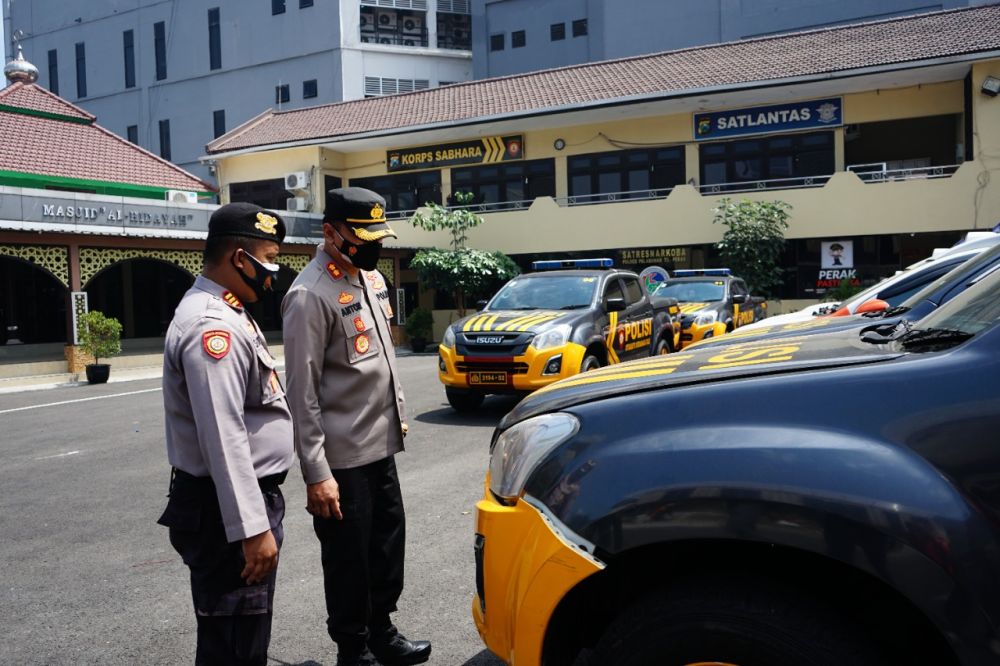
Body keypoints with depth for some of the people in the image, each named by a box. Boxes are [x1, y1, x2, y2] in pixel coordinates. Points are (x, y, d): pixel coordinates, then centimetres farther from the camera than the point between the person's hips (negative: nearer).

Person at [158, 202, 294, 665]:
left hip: (246, 496, 10)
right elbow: (222, 437, -27)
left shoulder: (224, 314, 13)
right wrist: (252, 526, -26)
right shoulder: (212, 324, -21)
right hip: (226, 510, -10)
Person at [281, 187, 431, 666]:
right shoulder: (310, 295, -18)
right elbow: (302, 392, -19)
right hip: (342, 456, -8)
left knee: (388, 542, 19)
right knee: (349, 558, 6)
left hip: (381, 445, 8)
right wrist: (316, 473, -19)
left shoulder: (372, 277, 9)